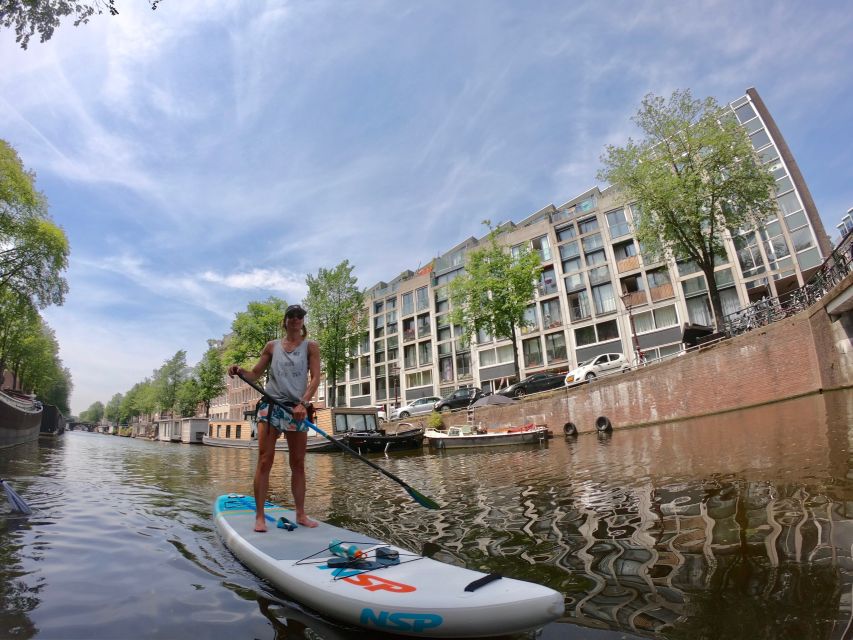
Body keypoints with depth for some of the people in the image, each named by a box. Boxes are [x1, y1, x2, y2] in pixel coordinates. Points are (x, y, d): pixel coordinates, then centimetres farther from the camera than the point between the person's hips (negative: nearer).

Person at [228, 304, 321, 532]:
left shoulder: (310, 346, 5)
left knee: (298, 464, 7)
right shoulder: (272, 346, 9)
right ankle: (259, 516, 3)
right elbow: (255, 374, 13)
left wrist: (303, 403, -17)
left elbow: (315, 378, -4)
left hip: (298, 409, 0)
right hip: (271, 406, 0)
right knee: (265, 460, -5)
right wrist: (239, 370, -9)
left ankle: (300, 514, 17)